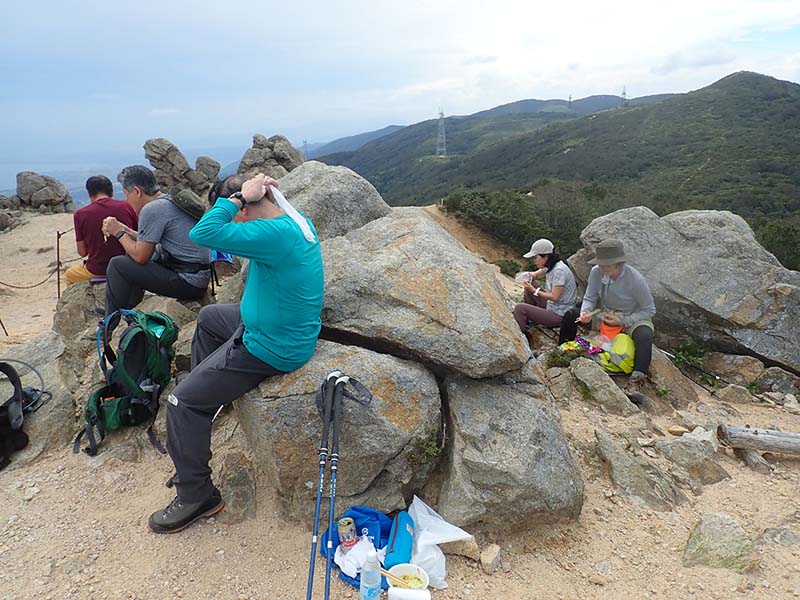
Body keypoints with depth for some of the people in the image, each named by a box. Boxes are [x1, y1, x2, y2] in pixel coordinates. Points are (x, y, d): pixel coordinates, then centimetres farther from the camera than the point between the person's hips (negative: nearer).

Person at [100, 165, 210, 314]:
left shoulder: (152, 209, -16)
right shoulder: (170, 200, 13)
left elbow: (141, 256, -13)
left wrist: (118, 232, 0)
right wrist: (126, 230, 14)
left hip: (189, 284, -10)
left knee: (117, 265, -5)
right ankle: (128, 307, 38)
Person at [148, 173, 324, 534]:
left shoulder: (275, 234, -30)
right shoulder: (298, 221, 3)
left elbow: (204, 234, -33)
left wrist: (240, 195, -24)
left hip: (270, 349, -11)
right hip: (280, 326, 11)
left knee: (182, 402, -5)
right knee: (208, 317, 33)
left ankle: (197, 496, 11)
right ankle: (206, 395, 47)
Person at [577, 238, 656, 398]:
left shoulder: (636, 280, -25)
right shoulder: (597, 272, -17)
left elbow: (649, 310, -16)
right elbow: (589, 298, -6)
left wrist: (623, 321, -24)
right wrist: (585, 312, -29)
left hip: (633, 317, -3)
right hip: (605, 314, 4)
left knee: (645, 336, -36)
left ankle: (636, 381, -31)